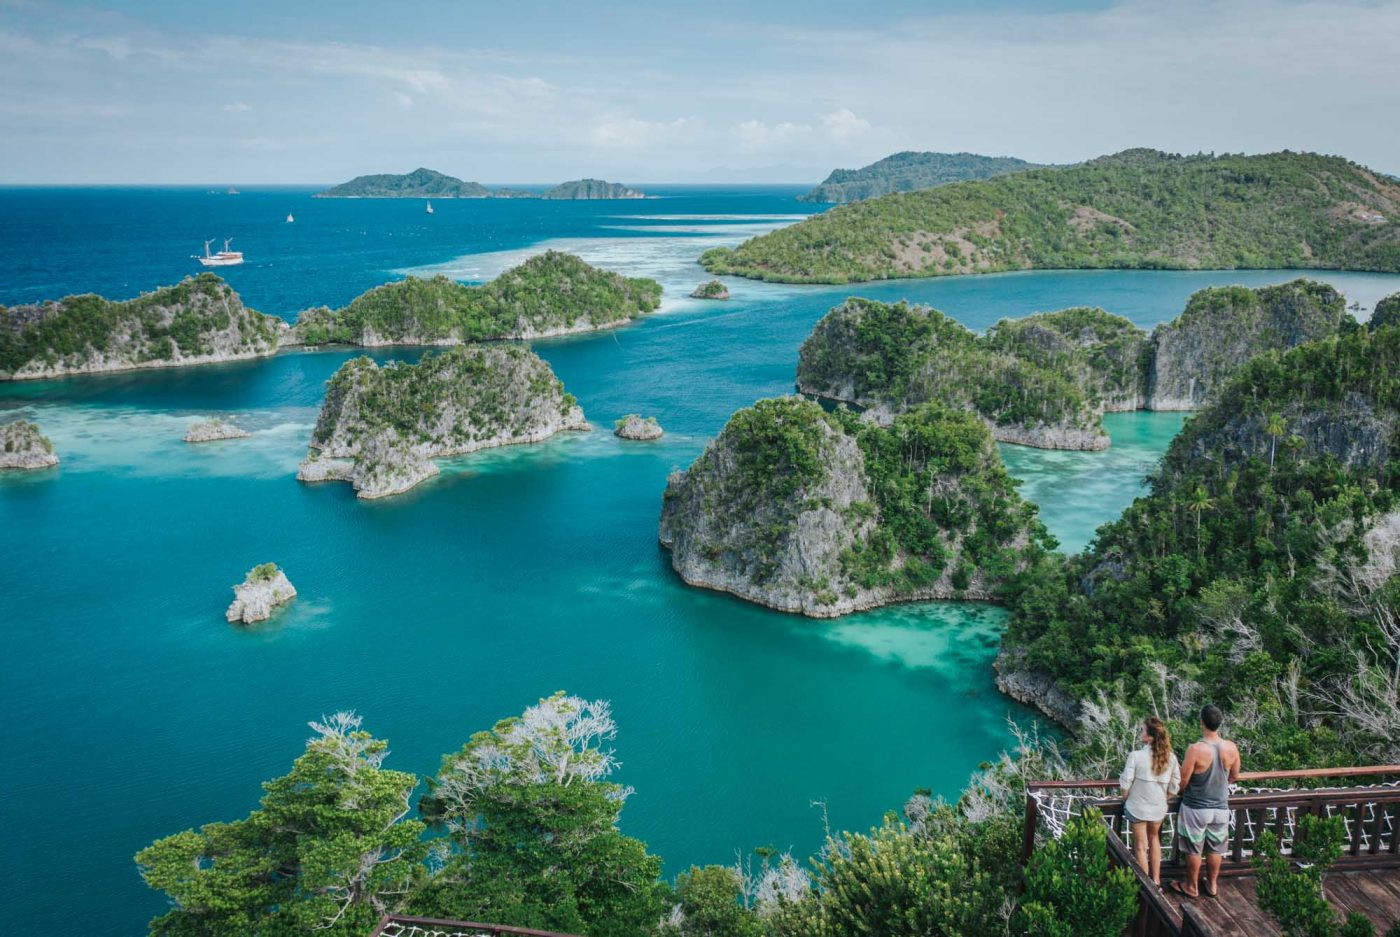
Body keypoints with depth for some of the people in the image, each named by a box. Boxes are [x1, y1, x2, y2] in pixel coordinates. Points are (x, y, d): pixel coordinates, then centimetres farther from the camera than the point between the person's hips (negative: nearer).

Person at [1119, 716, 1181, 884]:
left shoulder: (1136, 755, -24)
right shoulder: (1170, 757, -12)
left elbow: (1125, 784, -18)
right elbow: (1174, 787, -4)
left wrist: (1126, 800, 3)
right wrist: (1161, 799, 14)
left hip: (1137, 808, -3)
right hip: (1159, 809, 3)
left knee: (1141, 846, 16)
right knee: (1154, 839, 29)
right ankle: (1156, 880, 34)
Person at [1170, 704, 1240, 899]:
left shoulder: (1195, 749, -25)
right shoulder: (1231, 748, -11)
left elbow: (1183, 780, -16)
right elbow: (1234, 776, 6)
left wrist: (1181, 792, 6)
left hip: (1195, 808, -4)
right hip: (1220, 807, 4)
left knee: (1194, 850, 12)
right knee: (1215, 849, 20)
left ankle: (1192, 887, 26)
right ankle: (1212, 885, 34)